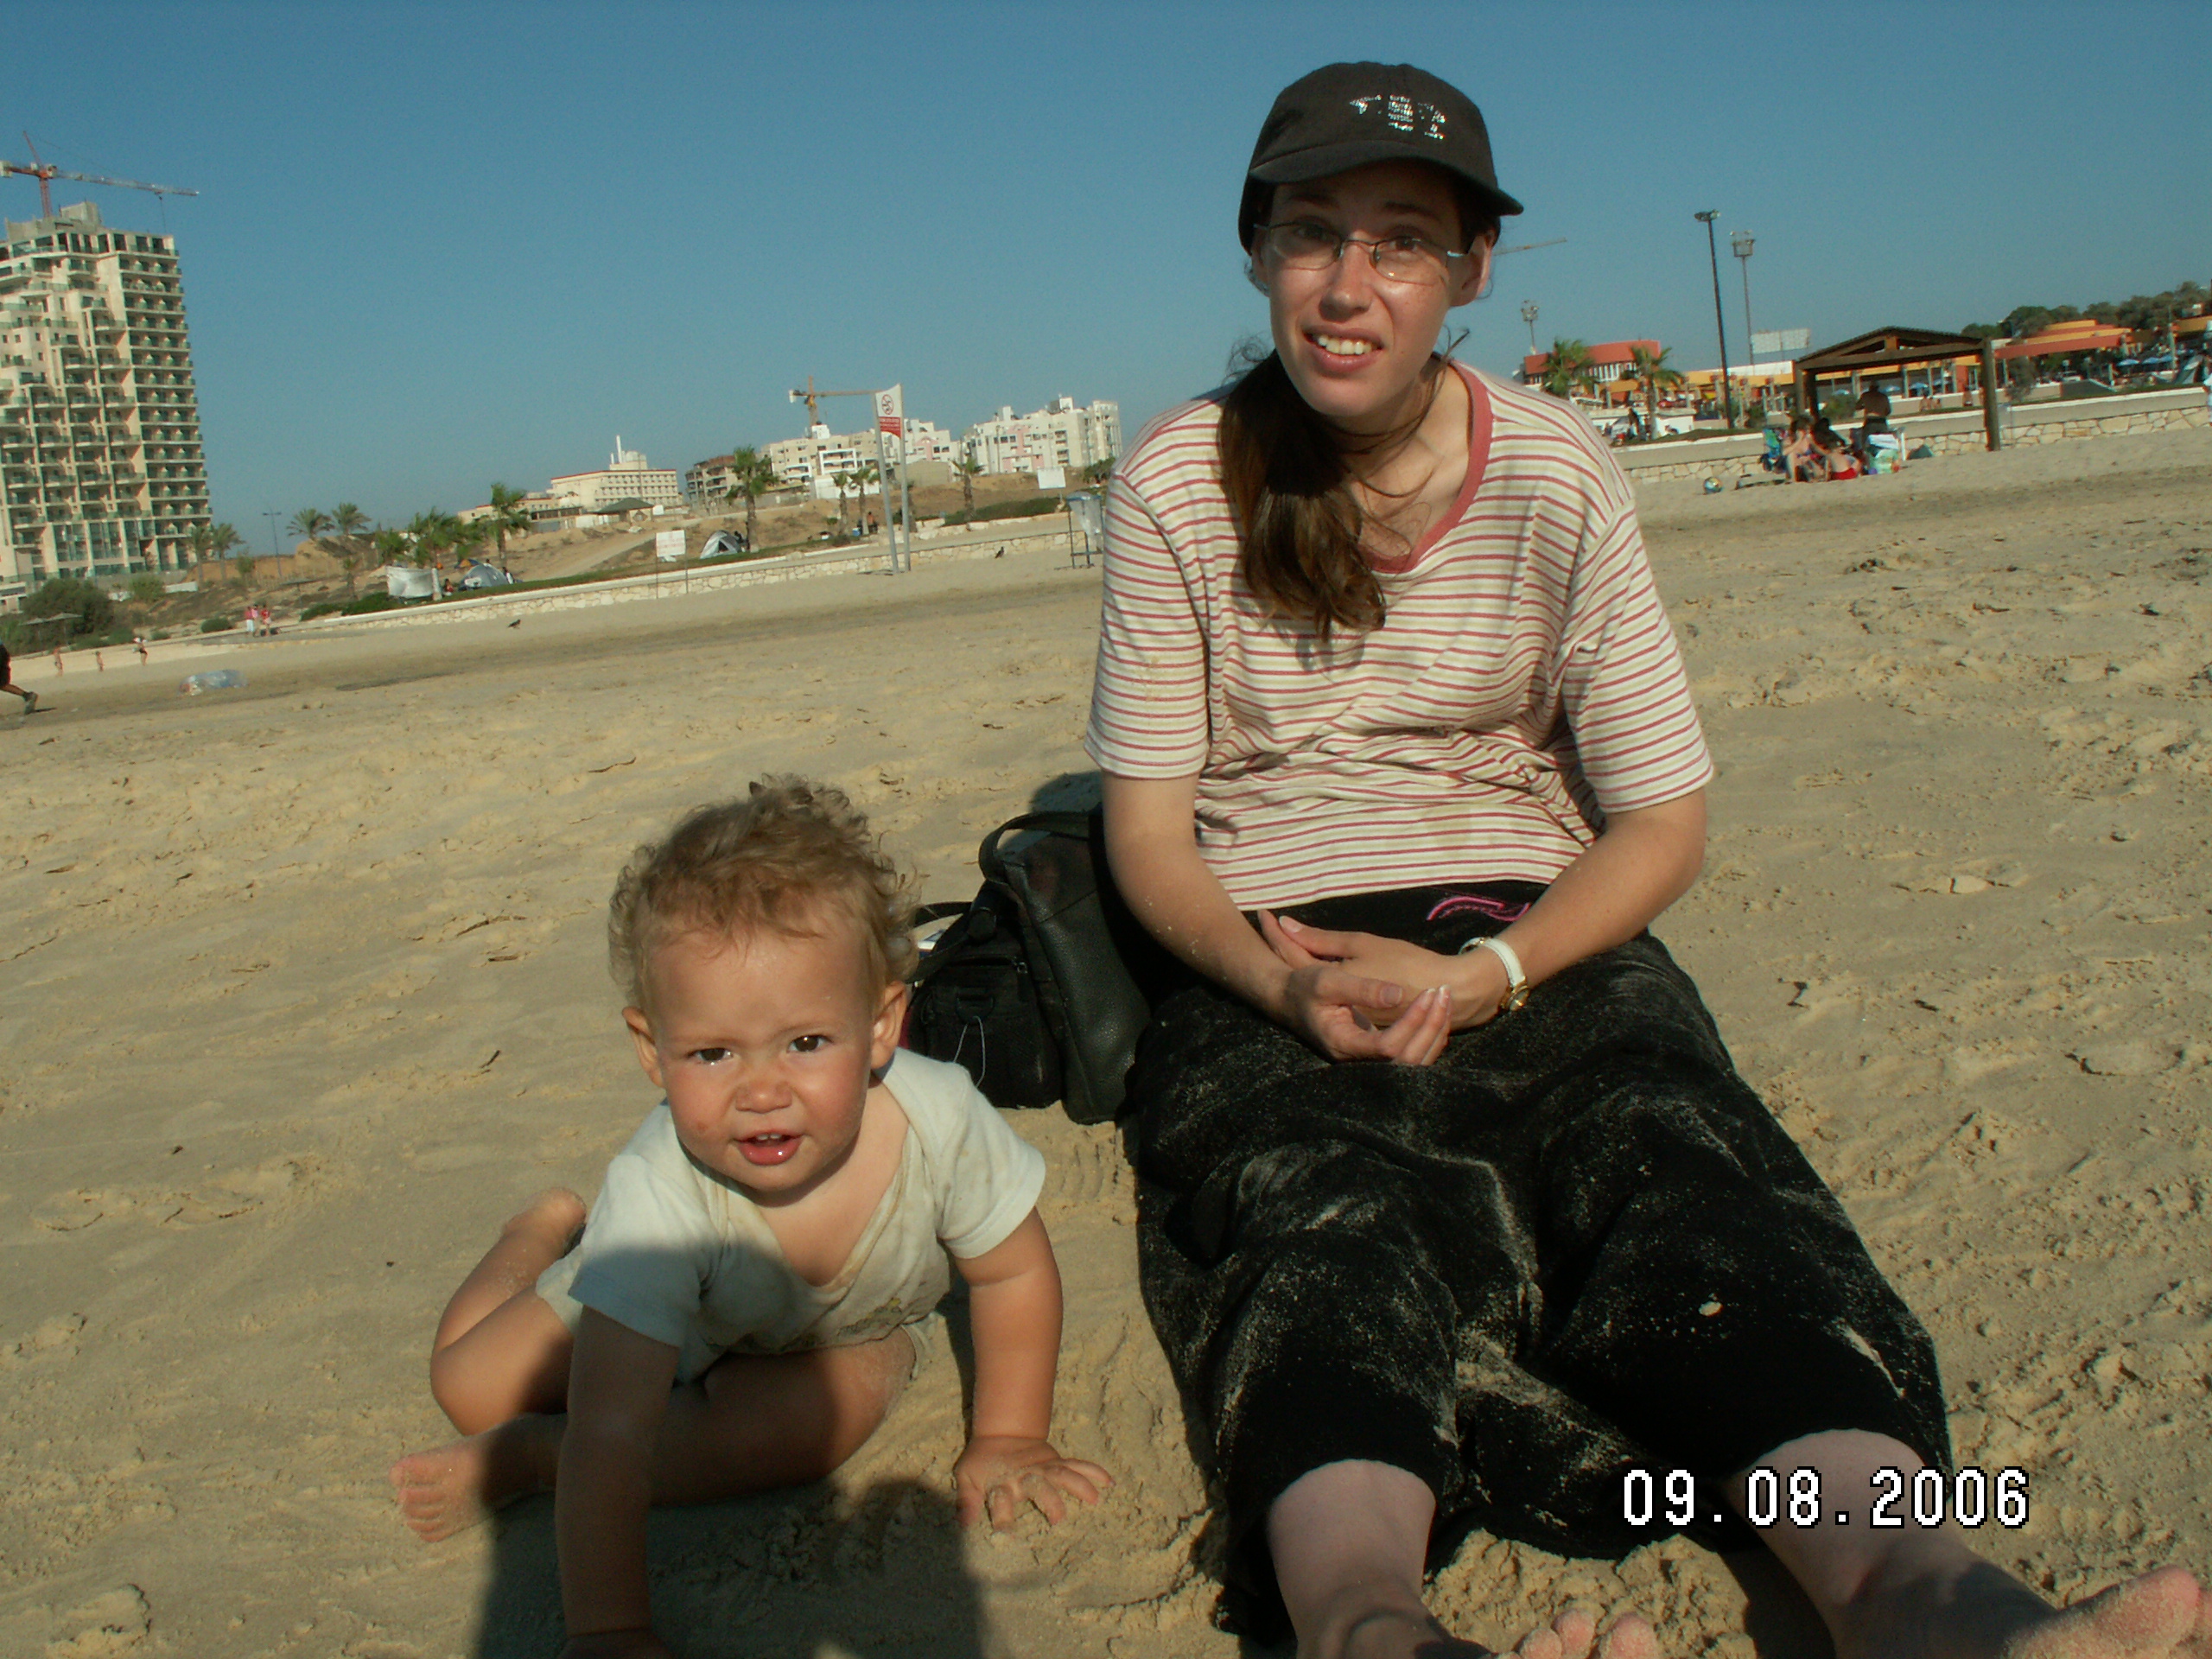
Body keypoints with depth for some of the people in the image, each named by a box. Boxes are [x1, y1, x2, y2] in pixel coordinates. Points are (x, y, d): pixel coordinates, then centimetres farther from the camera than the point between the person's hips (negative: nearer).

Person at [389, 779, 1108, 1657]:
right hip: (667, 1317, 0)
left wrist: (1007, 1439, -13)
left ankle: (528, 1456, -13)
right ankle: (546, 1232, 29)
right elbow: (611, 1430, -41)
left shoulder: (940, 1118, -39)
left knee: (809, 1419, -31)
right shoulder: (658, 1194, -42)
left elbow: (1014, 1273, -18)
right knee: (469, 1384, -3)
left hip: (849, 1328, 0)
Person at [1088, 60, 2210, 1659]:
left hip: (1532, 932, 1)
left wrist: (1480, 978, -17)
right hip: (1268, 961, -1)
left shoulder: (1556, 476, 2)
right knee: (1322, 1223, -35)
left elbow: (1665, 820, 1)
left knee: (1679, 1160, -32)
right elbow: (1147, 825, 1)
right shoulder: (1180, 482, 0)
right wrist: (1279, 984, -20)